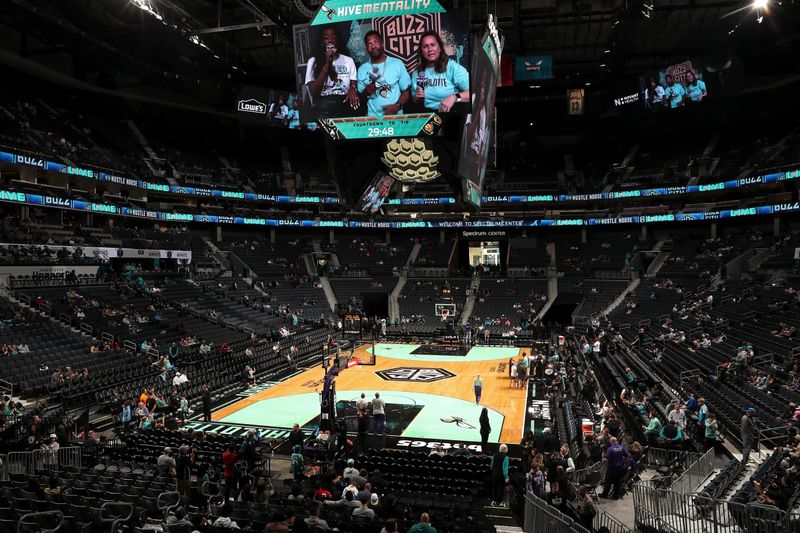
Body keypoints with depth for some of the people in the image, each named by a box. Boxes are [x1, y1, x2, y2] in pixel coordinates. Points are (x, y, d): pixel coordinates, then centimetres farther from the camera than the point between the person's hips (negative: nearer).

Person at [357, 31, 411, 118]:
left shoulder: (397, 63, 4)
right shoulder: (362, 69, 9)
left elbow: (406, 91, 6)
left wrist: (397, 106, -11)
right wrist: (366, 91, -6)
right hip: (373, 116, 0)